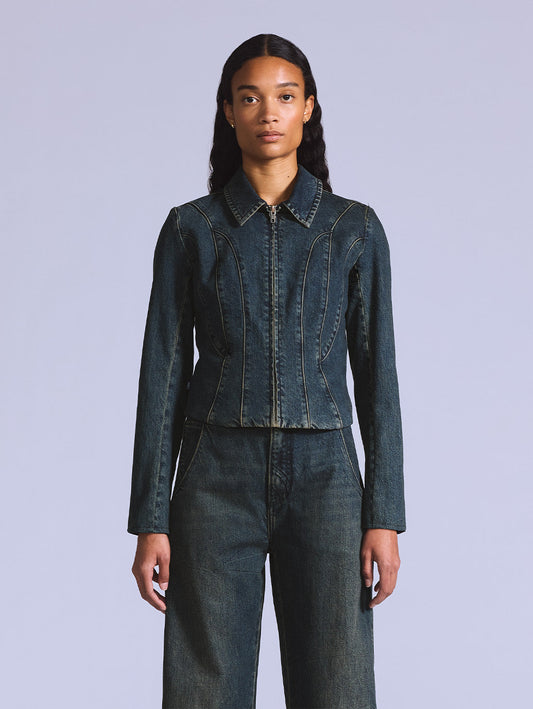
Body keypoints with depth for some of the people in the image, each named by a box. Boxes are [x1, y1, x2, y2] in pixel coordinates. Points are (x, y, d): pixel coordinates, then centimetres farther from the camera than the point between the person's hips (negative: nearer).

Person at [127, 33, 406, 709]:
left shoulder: (354, 227, 6)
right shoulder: (190, 228, 5)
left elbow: (375, 373, 4)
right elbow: (163, 374, 3)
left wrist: (384, 515, -3)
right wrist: (150, 521, -2)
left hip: (323, 476, 0)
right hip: (218, 477, 0)